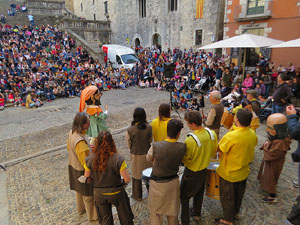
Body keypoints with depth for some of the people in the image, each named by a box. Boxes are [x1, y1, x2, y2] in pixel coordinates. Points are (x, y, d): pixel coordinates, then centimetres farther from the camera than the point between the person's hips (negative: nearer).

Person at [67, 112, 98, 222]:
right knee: (88, 194, 12)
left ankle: (81, 208, 53)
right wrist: (88, 170, -16)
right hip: (82, 170, -9)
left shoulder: (71, 133, -9)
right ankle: (92, 215, 32)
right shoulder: (80, 141, -37)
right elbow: (84, 158, -29)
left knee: (79, 189, 30)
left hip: (73, 166, 9)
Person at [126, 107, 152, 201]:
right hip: (148, 154, 2)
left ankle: (137, 196, 34)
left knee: (136, 176, 17)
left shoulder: (130, 130, -21)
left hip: (136, 156, -2)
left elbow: (129, 145, -7)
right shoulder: (149, 128, -16)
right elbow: (150, 141, -2)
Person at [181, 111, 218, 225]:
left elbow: (184, 159, -21)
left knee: (184, 196, 15)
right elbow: (213, 152, 0)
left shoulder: (190, 141, -36)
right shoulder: (212, 133, -16)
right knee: (199, 192, 28)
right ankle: (196, 214, 49)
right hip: (204, 169, 7)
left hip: (191, 172, -6)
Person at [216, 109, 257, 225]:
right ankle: (235, 212, 50)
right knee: (239, 194, 28)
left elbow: (219, 150, -21)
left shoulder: (230, 136, -32)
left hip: (229, 173, -6)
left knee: (227, 197, 15)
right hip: (243, 172, 7)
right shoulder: (253, 134, -11)